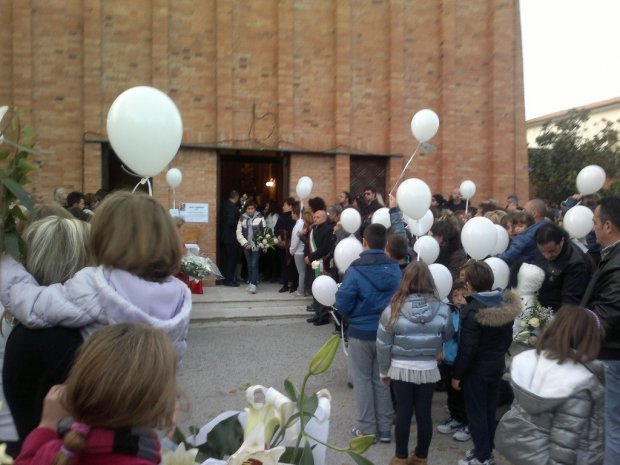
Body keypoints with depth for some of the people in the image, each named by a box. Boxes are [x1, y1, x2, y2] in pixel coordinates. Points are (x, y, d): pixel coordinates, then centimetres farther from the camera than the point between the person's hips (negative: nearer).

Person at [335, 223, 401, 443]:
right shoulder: (395, 269, -5)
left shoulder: (355, 270, -17)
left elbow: (342, 305, -15)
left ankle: (367, 429, 16)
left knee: (363, 380, 10)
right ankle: (385, 429, 23)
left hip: (361, 332, -4)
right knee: (382, 379, 15)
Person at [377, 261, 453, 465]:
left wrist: (384, 371, 6)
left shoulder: (393, 309, -12)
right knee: (424, 413, 12)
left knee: (403, 413, 11)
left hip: (400, 369, -1)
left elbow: (383, 344, -6)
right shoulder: (442, 309, -10)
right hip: (428, 370, 1)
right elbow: (447, 337, 6)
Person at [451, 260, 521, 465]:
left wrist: (456, 374, -12)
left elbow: (466, 349, -22)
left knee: (476, 413, 6)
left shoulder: (472, 310, -25)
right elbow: (508, 338, 9)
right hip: (497, 366, 7)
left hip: (476, 370, -7)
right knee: (490, 410, 19)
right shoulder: (506, 304, -2)